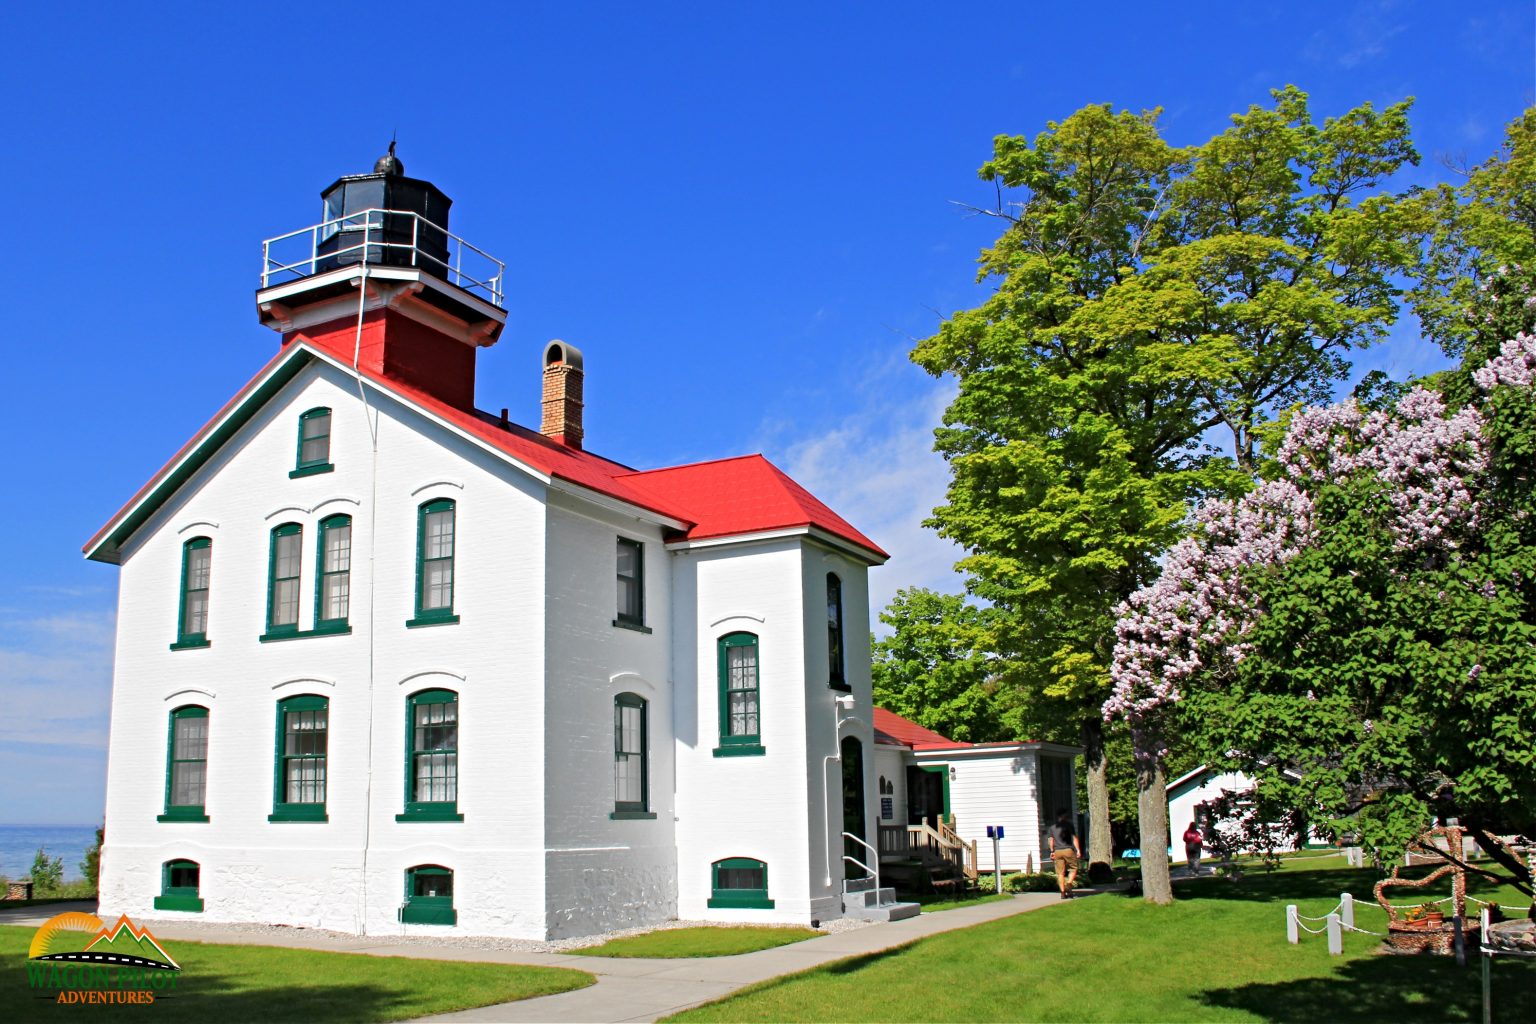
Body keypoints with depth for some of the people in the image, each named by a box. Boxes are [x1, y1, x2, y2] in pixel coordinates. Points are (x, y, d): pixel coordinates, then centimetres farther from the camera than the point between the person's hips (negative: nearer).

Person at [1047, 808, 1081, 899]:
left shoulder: (1052, 828, 13)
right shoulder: (1069, 825, 3)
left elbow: (1050, 840, 7)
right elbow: (1074, 838, -2)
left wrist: (1052, 851, 11)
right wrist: (1078, 850, -2)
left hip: (1057, 851, 3)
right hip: (1068, 850, -3)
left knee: (1060, 873, 4)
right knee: (1073, 868, 11)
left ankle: (1063, 892, 1)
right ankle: (1069, 884, -11)